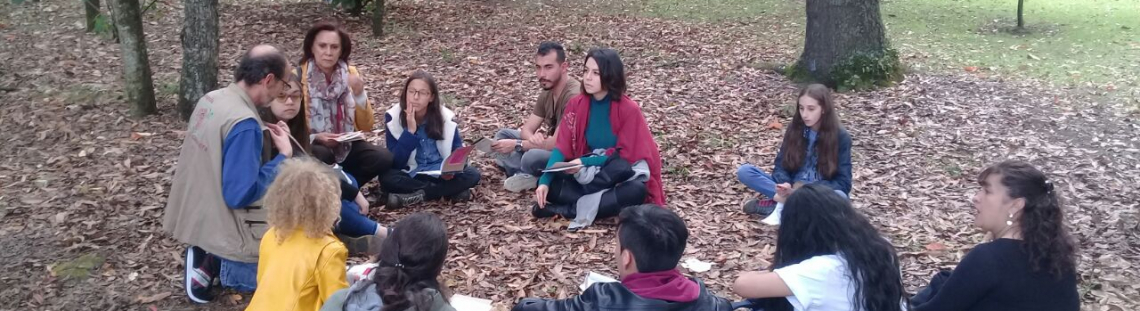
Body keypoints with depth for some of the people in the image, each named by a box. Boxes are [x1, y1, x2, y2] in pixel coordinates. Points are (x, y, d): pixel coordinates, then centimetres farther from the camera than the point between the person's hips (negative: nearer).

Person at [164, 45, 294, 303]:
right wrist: (283, 155, -17)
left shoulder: (212, 99, 1)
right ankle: (216, 263, -3)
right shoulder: (244, 123, -27)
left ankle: (207, 258, 10)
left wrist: (265, 137, 7)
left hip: (196, 213, 9)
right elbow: (241, 194, -26)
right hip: (219, 226, -9)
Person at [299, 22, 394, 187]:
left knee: (384, 159, -21)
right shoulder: (298, 77, -14)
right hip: (311, 146, -4)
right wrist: (315, 138, -26)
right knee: (321, 156, -36)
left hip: (345, 144, 4)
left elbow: (366, 126, -5)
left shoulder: (350, 73, -2)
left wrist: (359, 94, -21)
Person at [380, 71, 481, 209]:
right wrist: (410, 131, -26)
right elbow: (395, 162, -17)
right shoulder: (394, 118, -12)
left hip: (441, 174, 1)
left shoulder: (445, 117, -7)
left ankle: (416, 196, -21)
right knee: (387, 178, -32)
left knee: (472, 174, -24)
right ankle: (451, 191, -23)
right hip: (411, 176, -1)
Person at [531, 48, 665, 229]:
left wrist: (585, 162, -25)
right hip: (588, 173, 3)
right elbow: (562, 147, -9)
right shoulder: (576, 104, -6)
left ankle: (566, 210, -30)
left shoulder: (629, 110, -18)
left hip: (620, 177, -3)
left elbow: (626, 155, -15)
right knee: (551, 185, -21)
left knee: (636, 191, -37)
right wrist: (544, 181, -25)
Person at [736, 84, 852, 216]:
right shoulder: (795, 128, 0)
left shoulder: (841, 137, -8)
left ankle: (782, 201, -30)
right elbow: (781, 165, 0)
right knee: (744, 171, -14)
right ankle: (788, 197, -27)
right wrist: (785, 184, -23)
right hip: (793, 188, 3)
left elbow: (843, 182, -10)